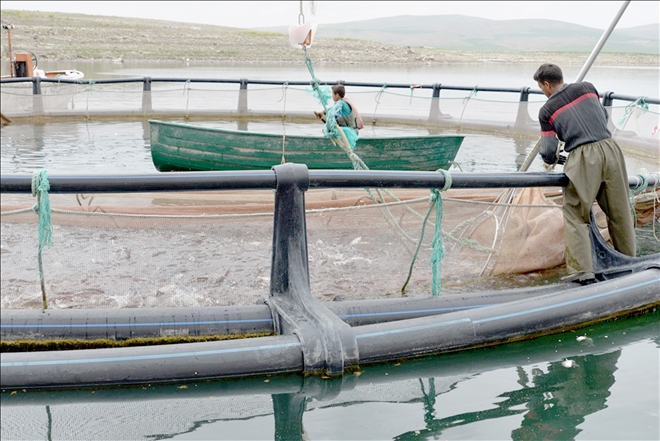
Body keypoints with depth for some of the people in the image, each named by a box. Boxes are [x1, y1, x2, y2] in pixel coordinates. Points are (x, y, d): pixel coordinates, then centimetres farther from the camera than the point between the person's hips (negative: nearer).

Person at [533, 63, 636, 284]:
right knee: (620, 211, 15)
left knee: (575, 215, 3)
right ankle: (629, 261, 27)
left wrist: (553, 160, 26)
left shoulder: (547, 110, 6)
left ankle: (582, 269, -7)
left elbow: (549, 152, 4)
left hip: (583, 158, -4)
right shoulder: (587, 88, 16)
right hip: (610, 149, 4)